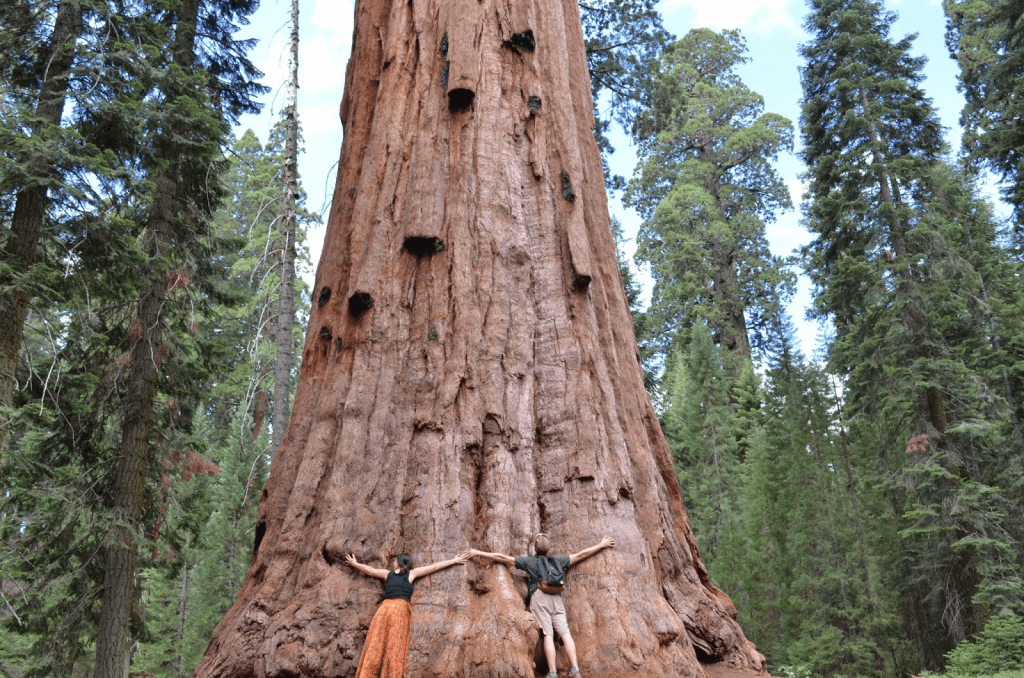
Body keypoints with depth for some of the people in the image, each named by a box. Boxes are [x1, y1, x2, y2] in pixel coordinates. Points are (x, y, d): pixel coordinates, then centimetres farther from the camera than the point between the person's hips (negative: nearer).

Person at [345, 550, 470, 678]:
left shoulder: (387, 573, 19)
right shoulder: (412, 574, 13)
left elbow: (369, 570, 33)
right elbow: (434, 567, 15)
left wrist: (354, 563, 50)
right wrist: (454, 561, 21)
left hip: (384, 609, 2)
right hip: (401, 610, -2)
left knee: (375, 646, 0)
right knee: (395, 648, -5)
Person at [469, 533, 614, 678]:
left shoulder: (529, 561, 14)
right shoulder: (558, 561, 22)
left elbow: (501, 557, 13)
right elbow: (581, 555, 27)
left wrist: (478, 553, 19)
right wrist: (601, 545, 36)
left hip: (540, 597, -2)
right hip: (556, 598, 2)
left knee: (548, 634, -8)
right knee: (565, 633, -5)